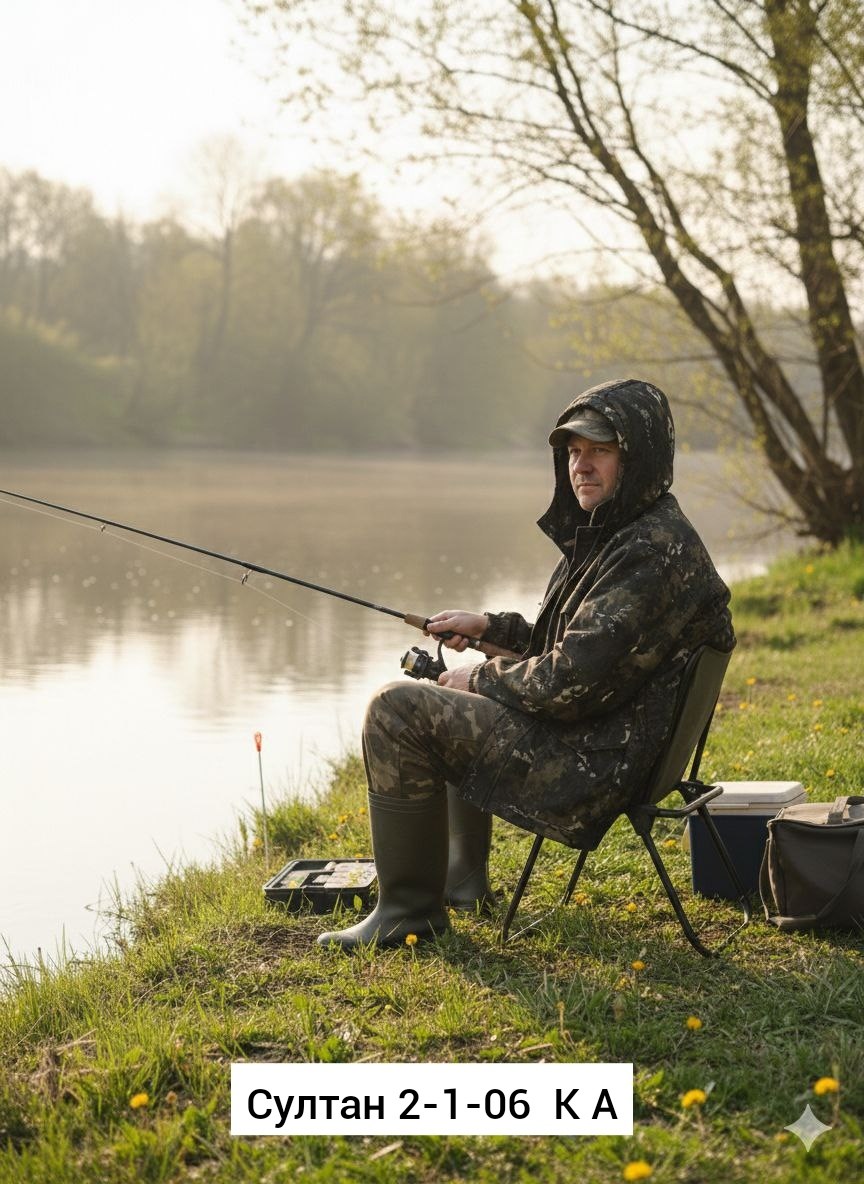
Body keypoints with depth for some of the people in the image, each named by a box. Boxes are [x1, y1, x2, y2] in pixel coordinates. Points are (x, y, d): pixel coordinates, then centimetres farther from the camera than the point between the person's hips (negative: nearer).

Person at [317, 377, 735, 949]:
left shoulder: (655, 551, -22)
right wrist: (490, 628, 12)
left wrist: (483, 679, -9)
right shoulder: (612, 533, 12)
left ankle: (410, 911, -5)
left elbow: (572, 683, -26)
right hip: (590, 741, 11)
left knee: (398, 709, -15)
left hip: (595, 763, -11)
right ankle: (463, 880, 36)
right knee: (456, 702, 33)